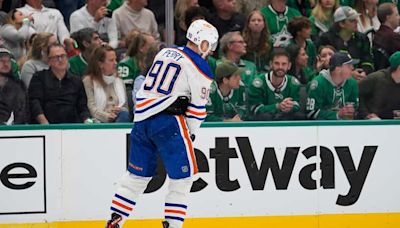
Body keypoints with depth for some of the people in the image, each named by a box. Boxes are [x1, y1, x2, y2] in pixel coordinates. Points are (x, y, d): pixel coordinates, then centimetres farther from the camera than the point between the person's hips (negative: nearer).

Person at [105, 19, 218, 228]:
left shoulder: (165, 53, 18)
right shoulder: (198, 66, -3)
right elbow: (198, 107, -3)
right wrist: (191, 132, 10)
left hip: (142, 118, 7)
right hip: (167, 122, -7)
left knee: (138, 173, 16)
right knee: (182, 176, 2)